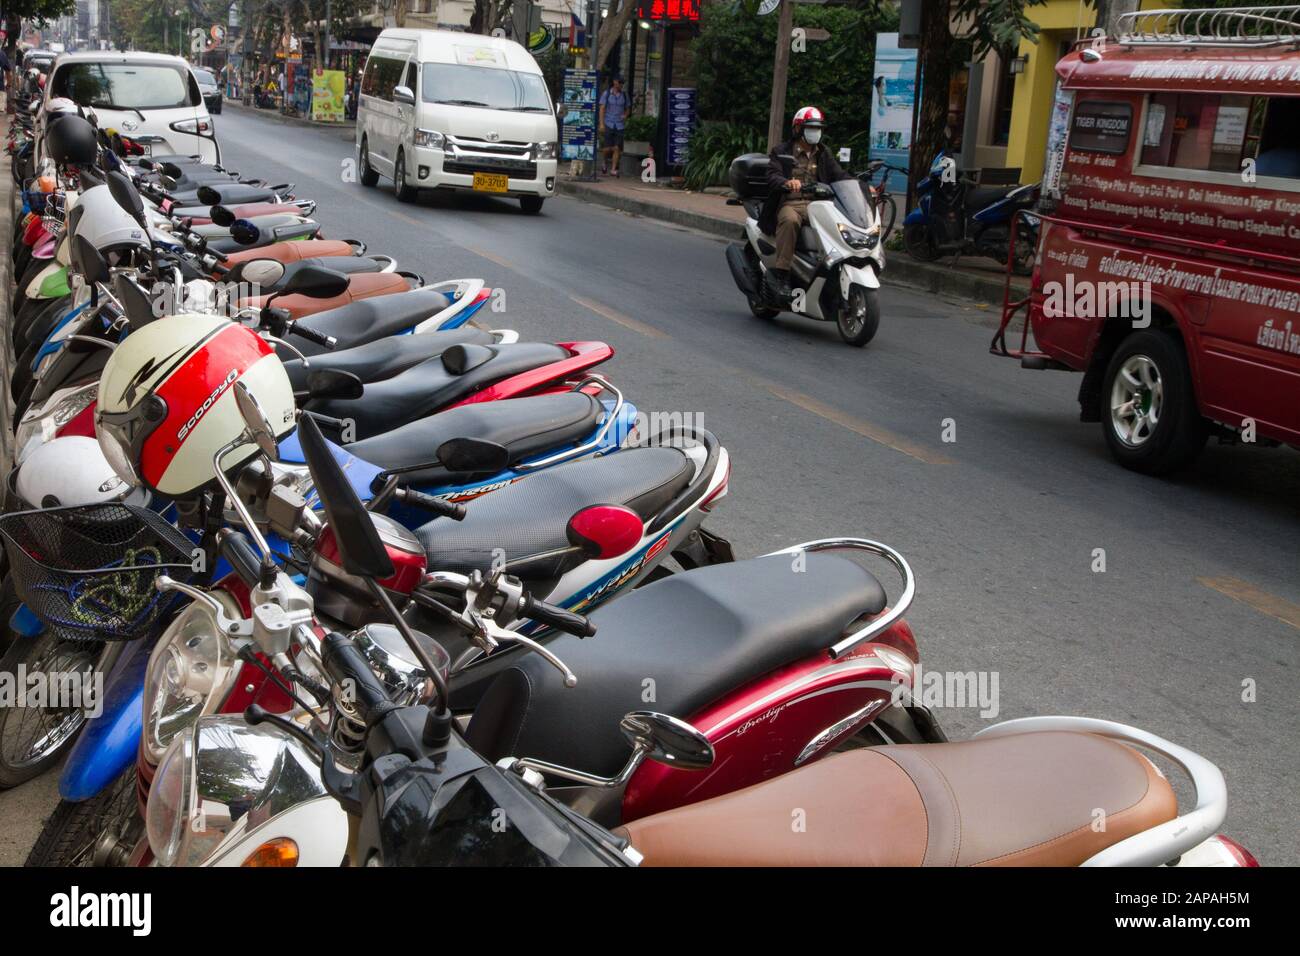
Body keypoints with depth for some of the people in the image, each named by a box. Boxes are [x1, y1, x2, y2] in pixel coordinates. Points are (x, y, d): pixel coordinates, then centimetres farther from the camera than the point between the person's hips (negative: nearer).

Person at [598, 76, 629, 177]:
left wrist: (625, 116, -5)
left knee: (617, 148, -5)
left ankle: (614, 169, 1)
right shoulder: (606, 94, -1)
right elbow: (602, 109, -2)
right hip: (608, 125, -2)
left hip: (619, 126, 2)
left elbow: (626, 109, 17)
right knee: (606, 148, -6)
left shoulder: (624, 95, 7)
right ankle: (606, 163, 23)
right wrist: (601, 124, -10)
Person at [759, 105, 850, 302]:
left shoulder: (824, 154, 24)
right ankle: (780, 272, -38)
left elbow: (839, 176, 13)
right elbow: (772, 176, -7)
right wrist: (787, 183, -31)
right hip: (790, 204, -3)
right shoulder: (781, 152, 10)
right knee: (790, 220, -40)